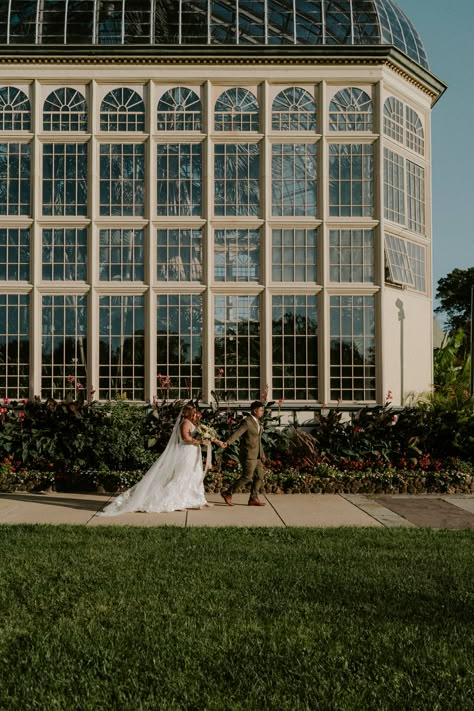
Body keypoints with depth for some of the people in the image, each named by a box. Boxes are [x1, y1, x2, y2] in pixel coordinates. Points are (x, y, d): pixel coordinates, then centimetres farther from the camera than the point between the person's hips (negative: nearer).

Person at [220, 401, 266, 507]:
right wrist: (227, 442, -43)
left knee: (259, 477, 8)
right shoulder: (247, 422, -15)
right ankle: (227, 493, 3)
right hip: (248, 455, -9)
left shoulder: (257, 421, 14)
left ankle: (253, 499, 15)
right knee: (247, 477, -7)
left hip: (256, 455, 9)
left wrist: (262, 453, 25)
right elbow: (237, 433, -28)